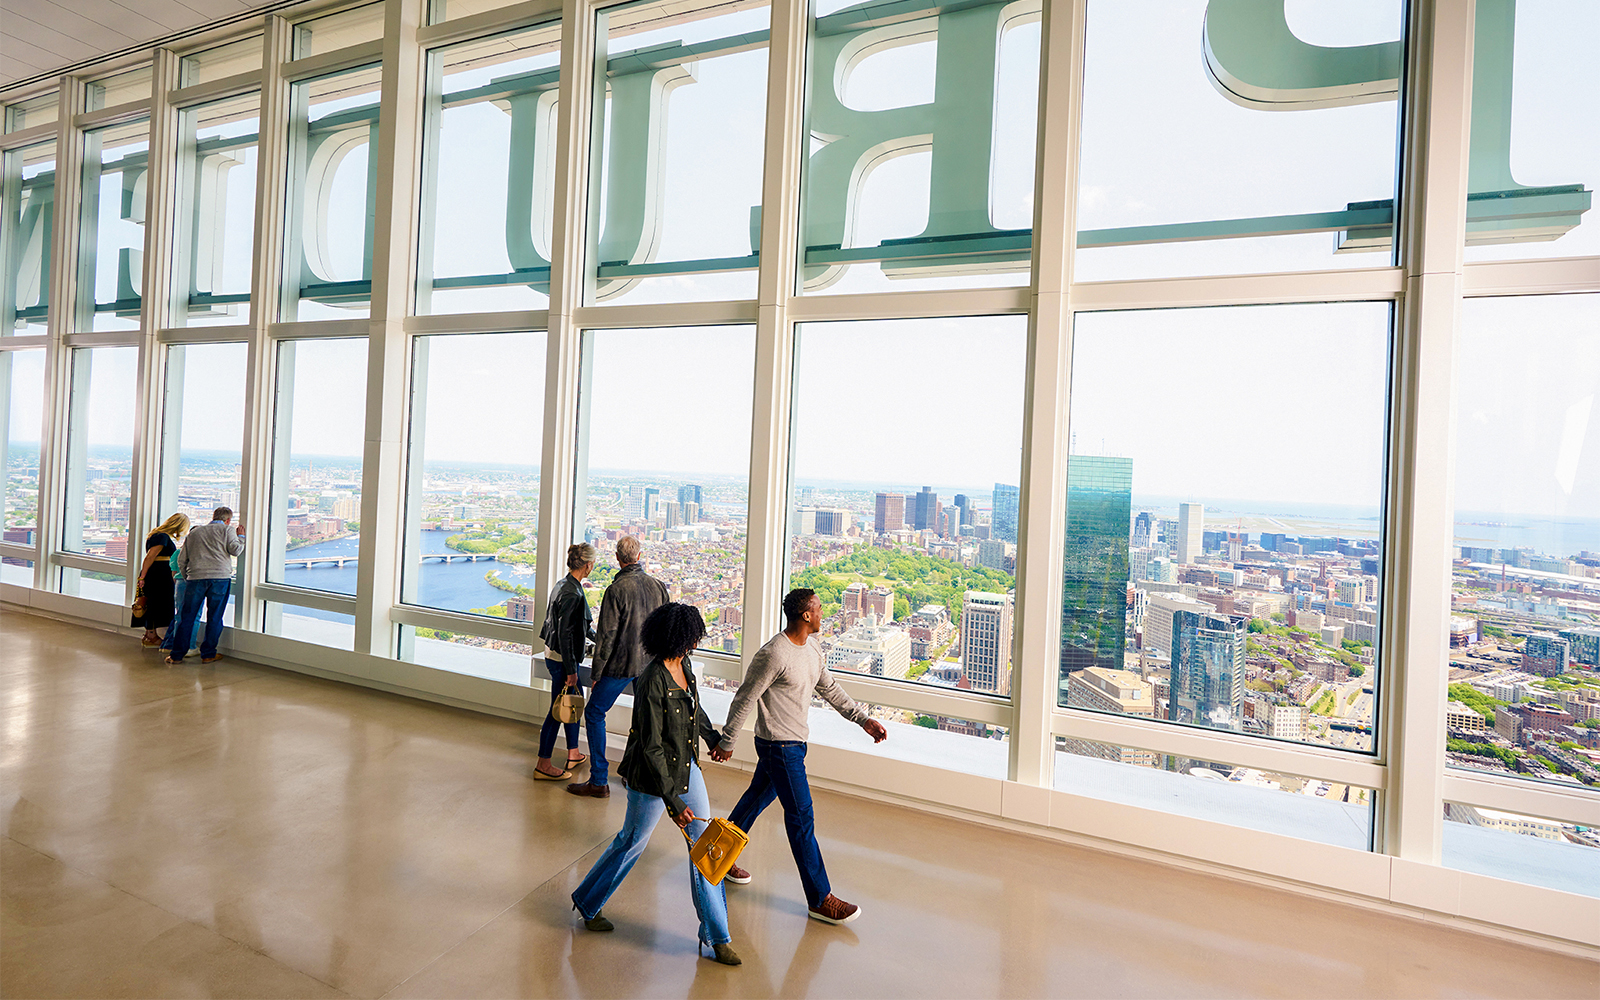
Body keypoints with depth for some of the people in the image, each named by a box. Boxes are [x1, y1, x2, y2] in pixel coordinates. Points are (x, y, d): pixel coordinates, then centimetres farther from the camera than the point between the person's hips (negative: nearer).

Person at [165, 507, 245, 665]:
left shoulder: (195, 532, 20)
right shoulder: (227, 530, 7)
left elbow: (181, 559, 18)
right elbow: (235, 550, -5)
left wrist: (186, 577, 27)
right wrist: (241, 537, 12)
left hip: (195, 577, 3)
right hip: (220, 577, -3)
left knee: (187, 617, 8)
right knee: (214, 618, 4)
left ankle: (176, 655, 10)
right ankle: (208, 654, 9)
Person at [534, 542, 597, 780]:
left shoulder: (564, 585, 7)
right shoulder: (572, 593, -23)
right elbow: (564, 634, -23)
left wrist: (598, 638, 38)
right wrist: (571, 671, -19)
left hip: (554, 654, 10)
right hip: (561, 659, -10)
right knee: (559, 709, 1)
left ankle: (573, 754, 32)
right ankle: (543, 766, 12)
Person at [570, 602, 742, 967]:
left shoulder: (684, 665, -3)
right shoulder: (651, 683, -28)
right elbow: (651, 748, -25)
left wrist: (713, 739, 33)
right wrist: (673, 801, -24)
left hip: (686, 765, 8)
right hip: (654, 775, -7)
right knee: (633, 841, 12)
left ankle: (716, 936, 19)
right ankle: (587, 902, 41)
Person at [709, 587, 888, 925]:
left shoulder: (812, 650, 5)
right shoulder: (773, 655, -23)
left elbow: (830, 689, 16)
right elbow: (744, 700, -17)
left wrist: (863, 720, 11)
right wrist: (727, 742, -10)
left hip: (794, 743, 9)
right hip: (779, 746, -9)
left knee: (757, 798, 22)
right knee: (801, 818, -4)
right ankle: (820, 899, 5)